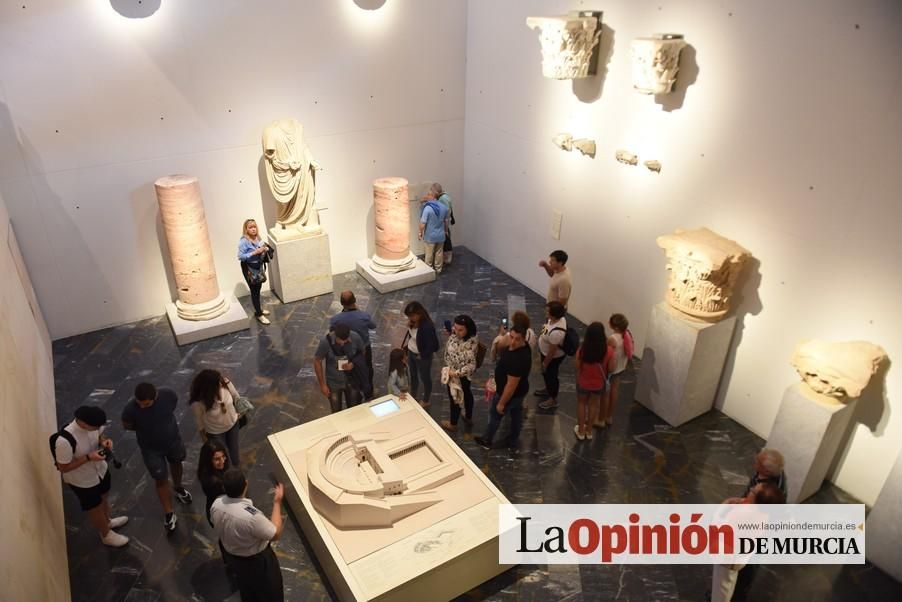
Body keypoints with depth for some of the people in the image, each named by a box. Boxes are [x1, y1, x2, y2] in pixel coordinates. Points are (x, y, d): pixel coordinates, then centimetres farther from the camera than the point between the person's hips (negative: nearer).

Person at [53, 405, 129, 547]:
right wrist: (88, 457, -34)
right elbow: (63, 468, -26)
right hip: (82, 481, -6)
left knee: (103, 497, 32)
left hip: (100, 469, 6)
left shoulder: (93, 424, -22)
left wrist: (104, 441, -20)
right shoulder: (64, 441, -39)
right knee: (95, 509, 20)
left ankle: (107, 521, 61)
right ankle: (106, 535, 46)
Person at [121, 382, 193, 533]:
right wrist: (144, 427, -11)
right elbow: (126, 425, -10)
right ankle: (169, 514, 31)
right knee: (161, 480, 10)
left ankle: (177, 488, 60)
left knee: (176, 464, 29)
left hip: (173, 439, 2)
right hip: (151, 448, -2)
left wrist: (162, 423, -4)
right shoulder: (130, 409, -33)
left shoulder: (168, 395, -30)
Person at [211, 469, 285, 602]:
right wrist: (277, 502, -20)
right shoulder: (251, 516, -41)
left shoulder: (216, 504, -21)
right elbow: (276, 534, -24)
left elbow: (219, 530, 1)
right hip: (257, 561, -6)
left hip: (233, 557, 6)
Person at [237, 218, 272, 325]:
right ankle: (259, 314, 10)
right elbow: (240, 257, -23)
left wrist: (265, 249, -7)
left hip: (259, 266, 7)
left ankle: (258, 309, 36)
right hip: (249, 268, -7)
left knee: (258, 288, 18)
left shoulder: (257, 238, 0)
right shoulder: (243, 241, -20)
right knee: (254, 290, 1)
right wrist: (254, 253, -28)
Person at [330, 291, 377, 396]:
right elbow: (373, 326, -7)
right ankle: (369, 393, 47)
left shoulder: (335, 319, -29)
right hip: (365, 349, 0)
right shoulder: (364, 316, -30)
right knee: (367, 370, 27)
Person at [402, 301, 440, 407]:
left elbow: (433, 346, -27)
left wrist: (422, 355, -17)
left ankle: (425, 401, 41)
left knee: (425, 378, 18)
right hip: (411, 353, 7)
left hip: (422, 357, -7)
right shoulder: (414, 321, -11)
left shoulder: (427, 327, -35)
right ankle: (412, 397, 49)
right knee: (413, 376, 26)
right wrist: (409, 326, -9)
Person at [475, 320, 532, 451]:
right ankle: (513, 443, 50)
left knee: (495, 415, 18)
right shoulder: (521, 346, -14)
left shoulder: (518, 359, -42)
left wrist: (501, 403, -22)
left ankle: (487, 441, 45)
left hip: (510, 394, -8)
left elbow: (511, 385, -31)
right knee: (516, 414, 26)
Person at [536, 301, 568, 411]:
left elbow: (552, 351, -30)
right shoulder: (558, 318, -17)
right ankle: (548, 389, 57)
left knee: (551, 375, 15)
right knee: (546, 374, 30)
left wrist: (545, 363, -13)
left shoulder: (556, 332, -43)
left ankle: (553, 400, 40)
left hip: (553, 357, -8)